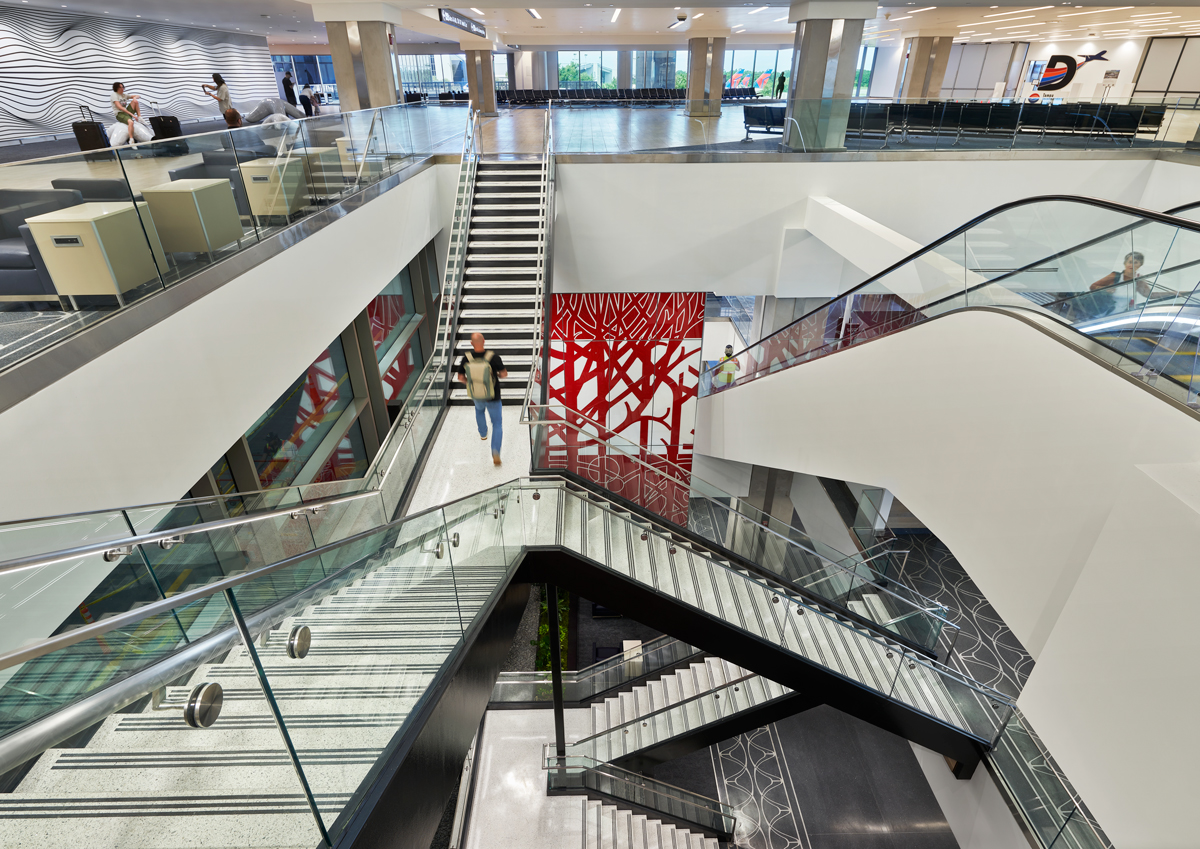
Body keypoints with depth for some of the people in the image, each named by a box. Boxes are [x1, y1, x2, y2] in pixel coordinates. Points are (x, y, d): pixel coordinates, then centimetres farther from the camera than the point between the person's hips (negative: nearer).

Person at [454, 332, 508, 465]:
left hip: (476, 395, 3)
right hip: (492, 397, -3)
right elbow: (504, 374, -17)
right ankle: (495, 453, -5)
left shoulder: (466, 358, -18)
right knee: (497, 425, 11)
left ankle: (483, 433, 58)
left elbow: (460, 377, -8)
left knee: (479, 409, 39)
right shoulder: (493, 357, -26)